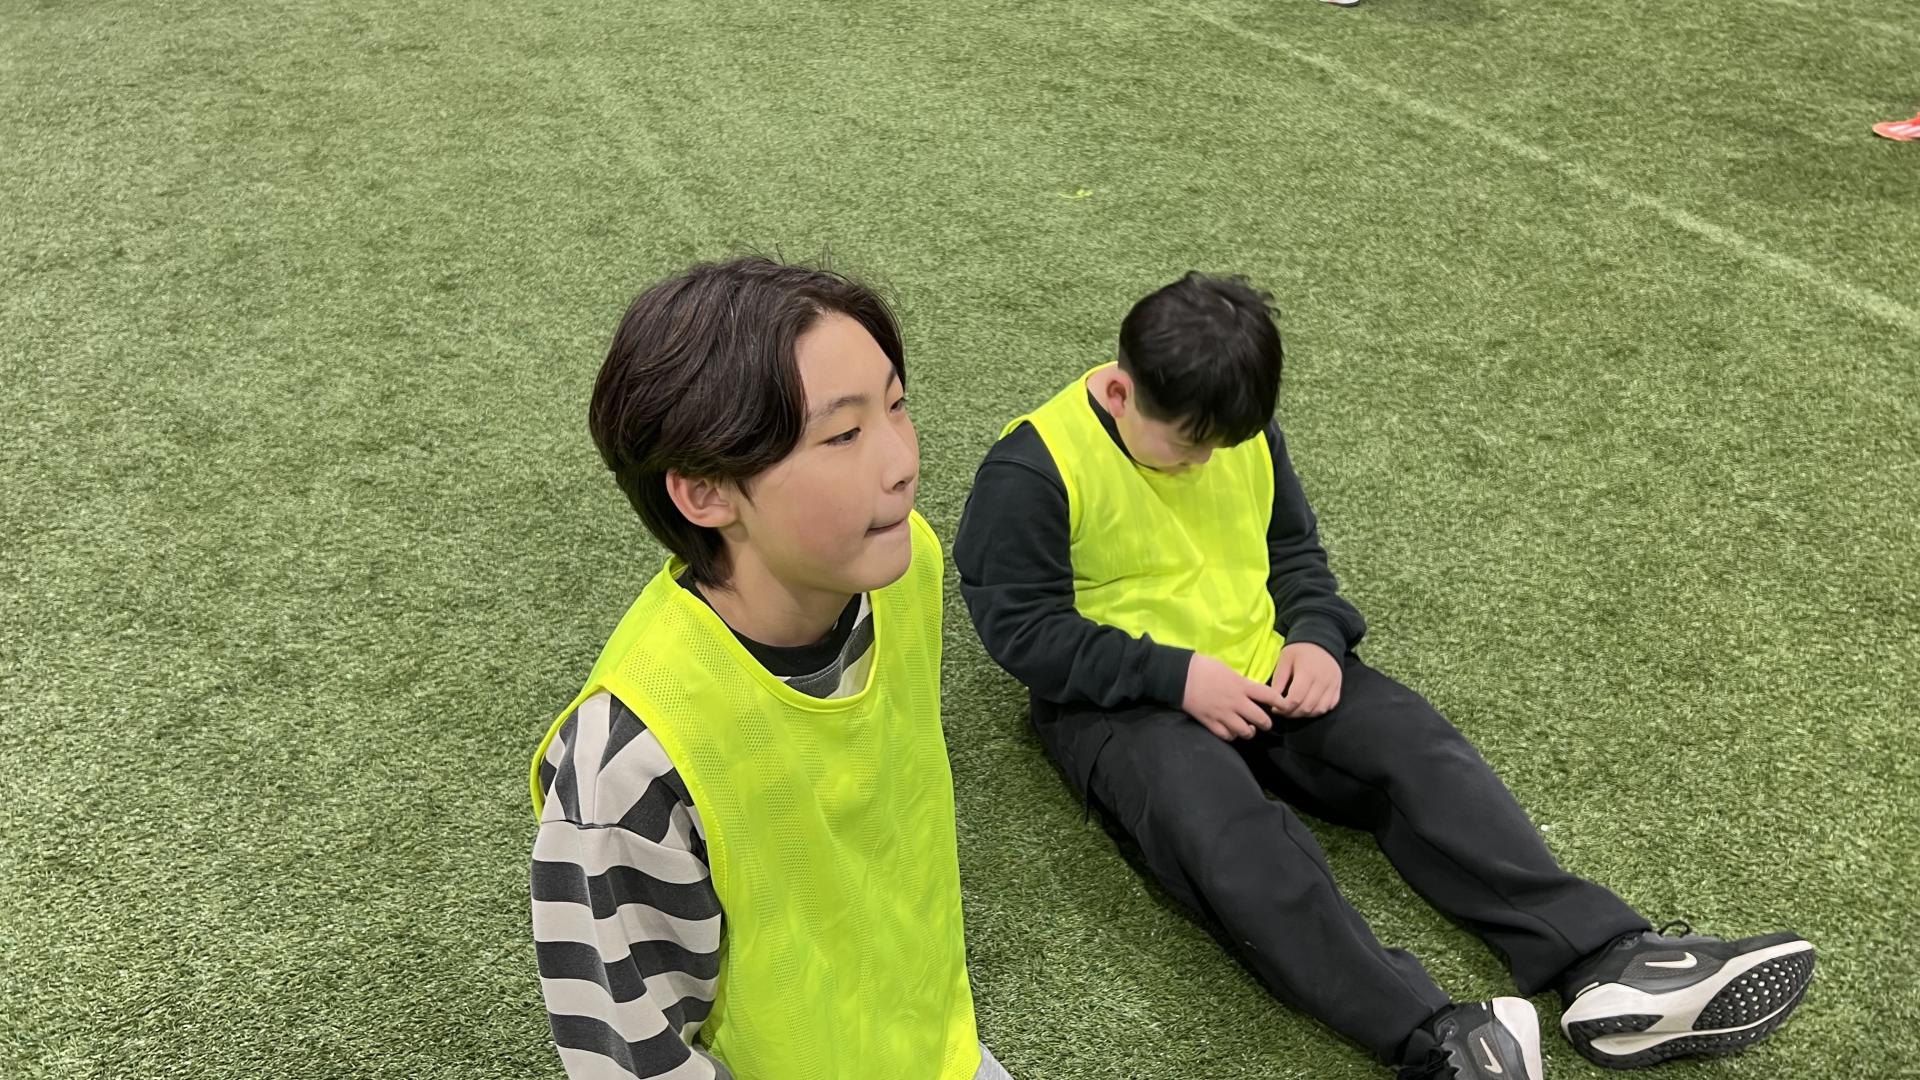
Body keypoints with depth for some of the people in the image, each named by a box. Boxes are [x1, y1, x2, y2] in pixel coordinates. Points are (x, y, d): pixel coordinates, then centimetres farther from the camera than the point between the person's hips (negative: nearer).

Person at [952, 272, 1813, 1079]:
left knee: (1418, 750, -16)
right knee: (1226, 825, -35)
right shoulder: (1034, 468, -15)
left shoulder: (1245, 432, 4)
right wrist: (1175, 674, -21)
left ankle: (1609, 962, -25)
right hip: (1124, 704, -6)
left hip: (1265, 672, 6)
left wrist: (1317, 636, -7)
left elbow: (1293, 548, 15)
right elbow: (1023, 627, -15)